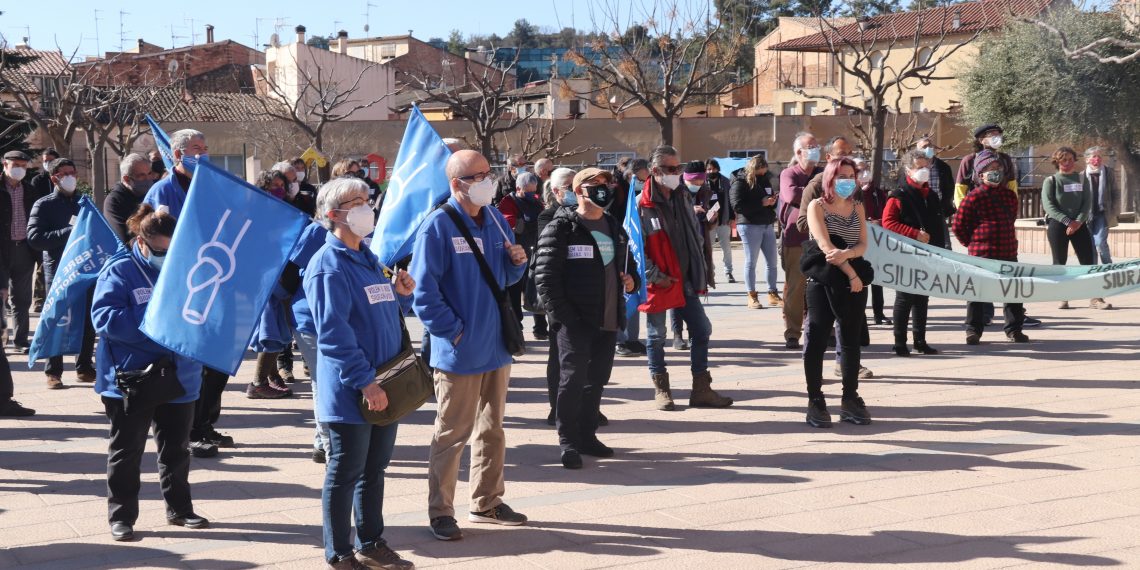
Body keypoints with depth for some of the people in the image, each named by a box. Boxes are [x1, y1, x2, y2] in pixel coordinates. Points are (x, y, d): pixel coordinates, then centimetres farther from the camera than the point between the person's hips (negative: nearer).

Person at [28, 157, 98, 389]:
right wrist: (68, 232, -18)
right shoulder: (44, 205, 1)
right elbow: (35, 238, -11)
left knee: (88, 320, 6)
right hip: (58, 270, -4)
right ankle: (53, 372, 7)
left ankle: (84, 368, 17)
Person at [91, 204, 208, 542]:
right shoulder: (120, 271, -9)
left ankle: (179, 508, 27)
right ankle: (121, 515, 15)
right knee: (126, 450, 6)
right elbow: (104, 317, -19)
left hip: (180, 378, 4)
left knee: (176, 449, 15)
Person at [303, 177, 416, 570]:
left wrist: (402, 295, 2)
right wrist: (364, 381, -23)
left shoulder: (368, 259, 15)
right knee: (345, 473, 1)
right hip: (350, 392, -8)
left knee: (374, 469, 15)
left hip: (384, 387, 8)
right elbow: (333, 332, -20)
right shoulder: (328, 266, -13)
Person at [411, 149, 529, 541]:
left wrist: (517, 262, -3)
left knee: (492, 429, 17)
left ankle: (487, 502, 29)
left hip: (497, 345, 7)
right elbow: (423, 289, -17)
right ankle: (440, 512, 9)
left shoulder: (496, 221, 8)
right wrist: (453, 330, -18)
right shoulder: (439, 226, -14)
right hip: (460, 349, -7)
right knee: (452, 434, 0)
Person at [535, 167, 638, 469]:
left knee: (597, 379, 13)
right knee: (573, 378, -6)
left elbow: (627, 262, 29)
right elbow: (545, 275, -13)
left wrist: (631, 280, 5)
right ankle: (568, 442, 1)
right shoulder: (561, 228, -8)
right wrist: (561, 314, -17)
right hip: (576, 320, -7)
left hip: (609, 319, 7)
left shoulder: (614, 227, 15)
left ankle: (587, 435, 24)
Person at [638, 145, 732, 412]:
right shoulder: (643, 205, -14)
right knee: (657, 336, 6)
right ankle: (661, 390, 18)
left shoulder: (683, 196, 7)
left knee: (702, 330, 5)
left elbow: (695, 234, 17)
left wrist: (700, 268, 10)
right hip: (658, 282, -6)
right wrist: (655, 276, -15)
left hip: (686, 279, 6)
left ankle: (701, 390, 13)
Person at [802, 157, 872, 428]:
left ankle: (850, 400, 15)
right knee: (817, 341, -6)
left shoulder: (857, 208, 11)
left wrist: (846, 254, -22)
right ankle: (815, 402, -1)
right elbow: (825, 246, -13)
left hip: (854, 283, 5)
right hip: (823, 281, -5)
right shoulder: (817, 206, -3)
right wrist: (851, 274, -17)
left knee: (851, 341, 8)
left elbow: (863, 244, 0)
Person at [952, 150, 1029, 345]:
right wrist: (973, 243, 2)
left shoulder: (1009, 196, 8)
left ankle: (1014, 328, 20)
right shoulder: (973, 197, -8)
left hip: (1008, 251, 5)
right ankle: (973, 330, 12)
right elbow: (959, 226, -4)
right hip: (981, 254, -5)